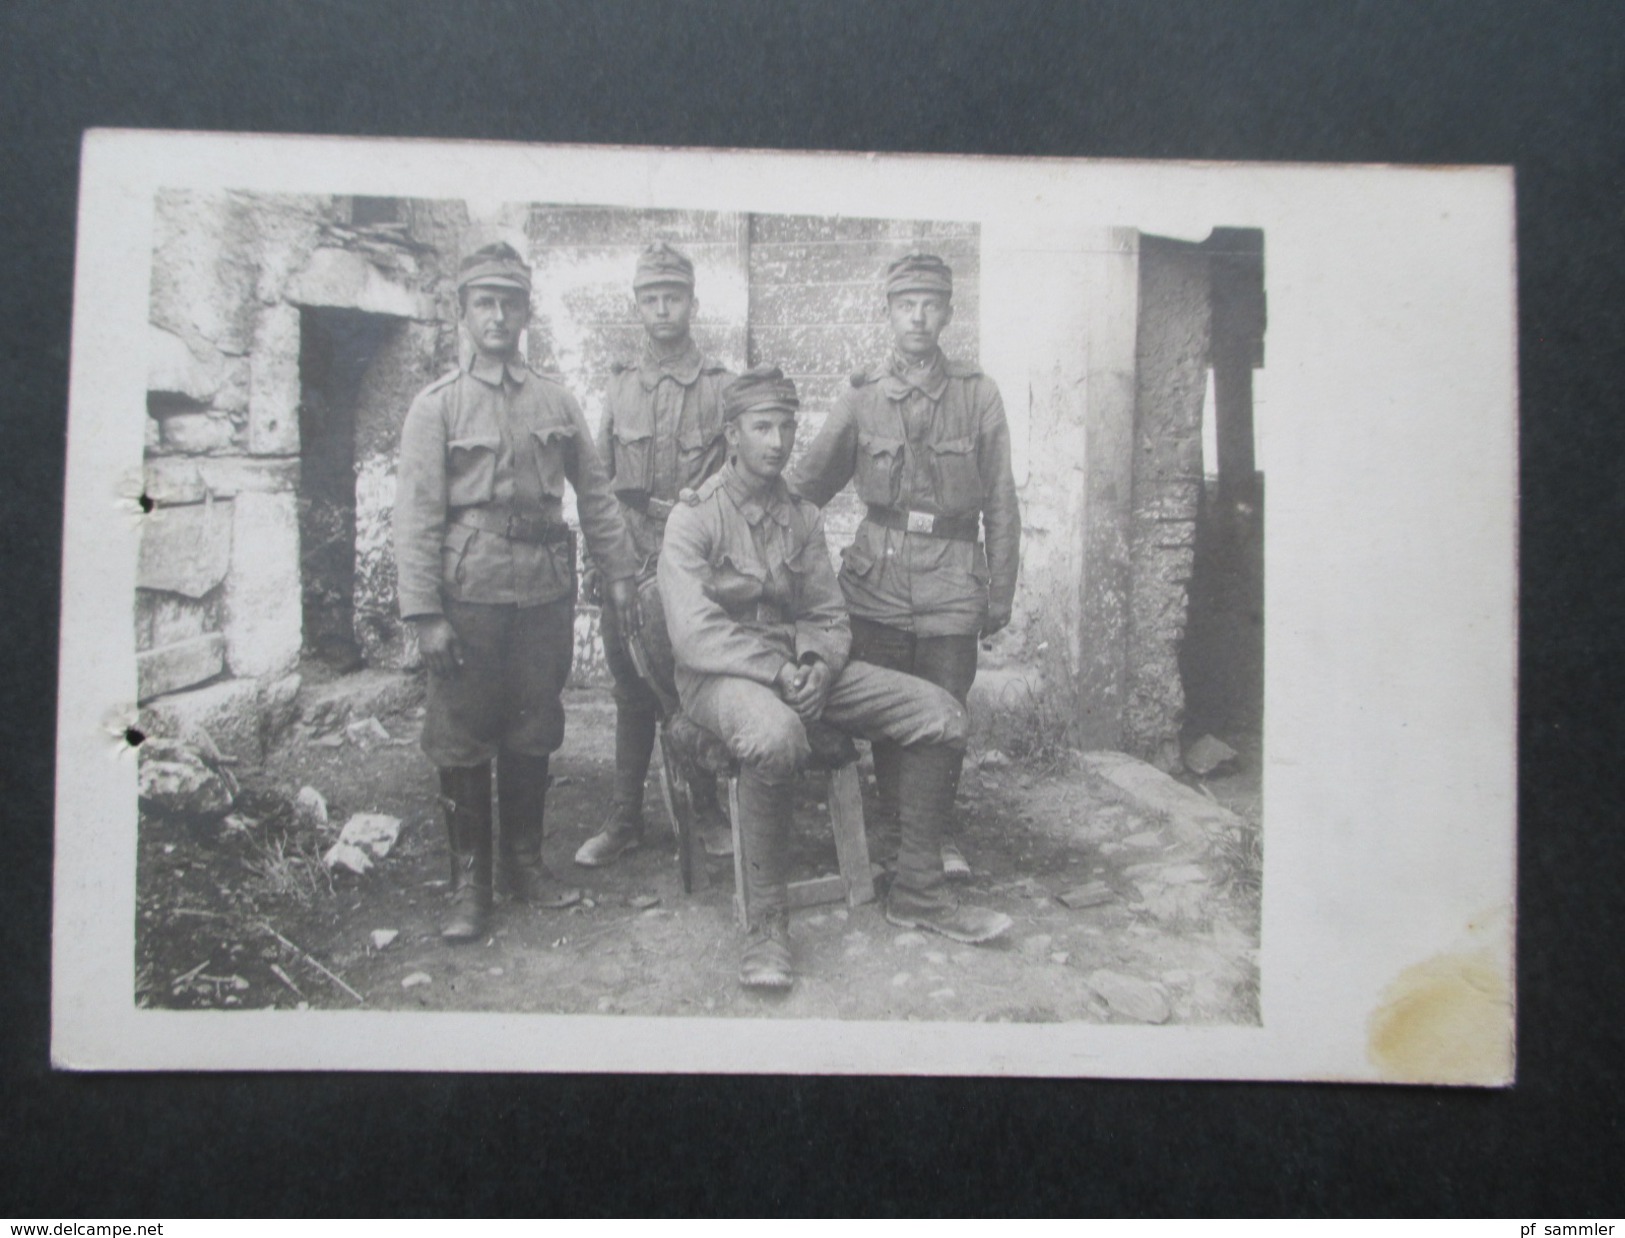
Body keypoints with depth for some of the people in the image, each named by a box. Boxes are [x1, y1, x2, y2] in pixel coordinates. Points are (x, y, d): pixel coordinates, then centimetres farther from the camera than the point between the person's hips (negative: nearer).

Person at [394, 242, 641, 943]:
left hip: (547, 591, 3)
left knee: (534, 734, 12)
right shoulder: (437, 407, -2)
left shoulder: (558, 403, 8)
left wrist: (619, 572, 8)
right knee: (463, 740, 3)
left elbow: (594, 494, 13)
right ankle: (470, 883, 15)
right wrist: (424, 613, -13)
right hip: (470, 596, -3)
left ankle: (526, 864, 26)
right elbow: (417, 516, -7)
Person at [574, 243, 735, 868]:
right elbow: (600, 483, 12)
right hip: (628, 563, 3)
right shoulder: (620, 387, 9)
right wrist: (598, 560, 8)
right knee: (632, 692, 8)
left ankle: (708, 812, 20)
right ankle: (625, 819, 18)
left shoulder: (721, 387, 0)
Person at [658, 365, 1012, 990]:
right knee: (775, 732, -42)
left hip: (800, 664, 6)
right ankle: (769, 920, -25)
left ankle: (916, 892, 3)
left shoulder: (803, 517, 12)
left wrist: (819, 667, -10)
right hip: (721, 674, -6)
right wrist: (778, 674, -21)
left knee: (938, 711, -7)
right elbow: (693, 634, -16)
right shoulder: (694, 518, -6)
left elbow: (830, 617, 12)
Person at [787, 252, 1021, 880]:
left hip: (952, 578, 0)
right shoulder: (861, 395, 5)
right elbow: (807, 484, 9)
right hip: (878, 578, 1)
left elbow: (1000, 505, 6)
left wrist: (1000, 593, 5)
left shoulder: (977, 394, 4)